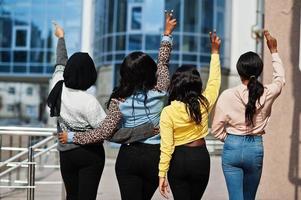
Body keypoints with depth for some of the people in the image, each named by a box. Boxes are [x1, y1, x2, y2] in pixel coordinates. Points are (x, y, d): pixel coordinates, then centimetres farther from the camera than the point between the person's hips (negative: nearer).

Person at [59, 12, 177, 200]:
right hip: (155, 156, 2)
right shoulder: (159, 92, -5)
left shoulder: (119, 101, -9)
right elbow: (163, 63, 11)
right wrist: (167, 34, 24)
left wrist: (72, 137, -1)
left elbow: (104, 132, -12)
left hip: (129, 156, -1)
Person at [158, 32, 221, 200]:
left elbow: (166, 146, -15)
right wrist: (215, 52, 20)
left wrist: (162, 174, -9)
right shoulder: (204, 104, -6)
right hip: (201, 158, 3)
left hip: (178, 160, -2)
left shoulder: (168, 112, -14)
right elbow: (214, 81, 12)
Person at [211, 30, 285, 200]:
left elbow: (217, 129, -4)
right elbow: (280, 78, 17)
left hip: (232, 147, -2)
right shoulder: (267, 94, -7)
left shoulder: (228, 95, -11)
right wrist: (274, 51, 24)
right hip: (255, 148, 2)